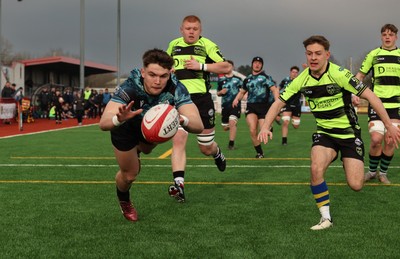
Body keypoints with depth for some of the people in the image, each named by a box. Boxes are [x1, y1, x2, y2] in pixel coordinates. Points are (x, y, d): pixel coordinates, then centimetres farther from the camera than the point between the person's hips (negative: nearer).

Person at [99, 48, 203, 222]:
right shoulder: (129, 88, -44)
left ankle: (136, 150, 71)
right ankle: (123, 201, 40)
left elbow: (198, 126, -47)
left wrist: (183, 120, -70)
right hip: (126, 126, -3)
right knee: (129, 175, 4)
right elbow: (103, 123, -53)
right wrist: (119, 118, -75)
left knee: (145, 150, 32)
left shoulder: (176, 89, -39)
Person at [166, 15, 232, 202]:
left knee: (206, 148, 9)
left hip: (202, 100, -2)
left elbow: (227, 67, -8)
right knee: (178, 140, -16)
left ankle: (217, 153, 46)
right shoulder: (173, 45, 12)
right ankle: (178, 184, -19)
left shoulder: (207, 45, -1)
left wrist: (201, 66, -16)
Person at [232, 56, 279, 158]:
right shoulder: (247, 79, 16)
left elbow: (274, 90, -5)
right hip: (251, 107, 3)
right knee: (252, 131, -15)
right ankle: (259, 152, 2)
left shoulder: (266, 77, 3)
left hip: (264, 106, -3)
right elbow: (242, 92, 29)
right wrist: (237, 99, 9)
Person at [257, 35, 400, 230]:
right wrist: (265, 127, -17)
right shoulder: (302, 80, -8)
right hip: (324, 132, 3)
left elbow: (370, 96, -17)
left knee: (355, 185, -9)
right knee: (316, 169, -26)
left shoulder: (339, 74, -21)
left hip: (349, 133, -3)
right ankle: (326, 218, -8)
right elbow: (279, 103, -1)